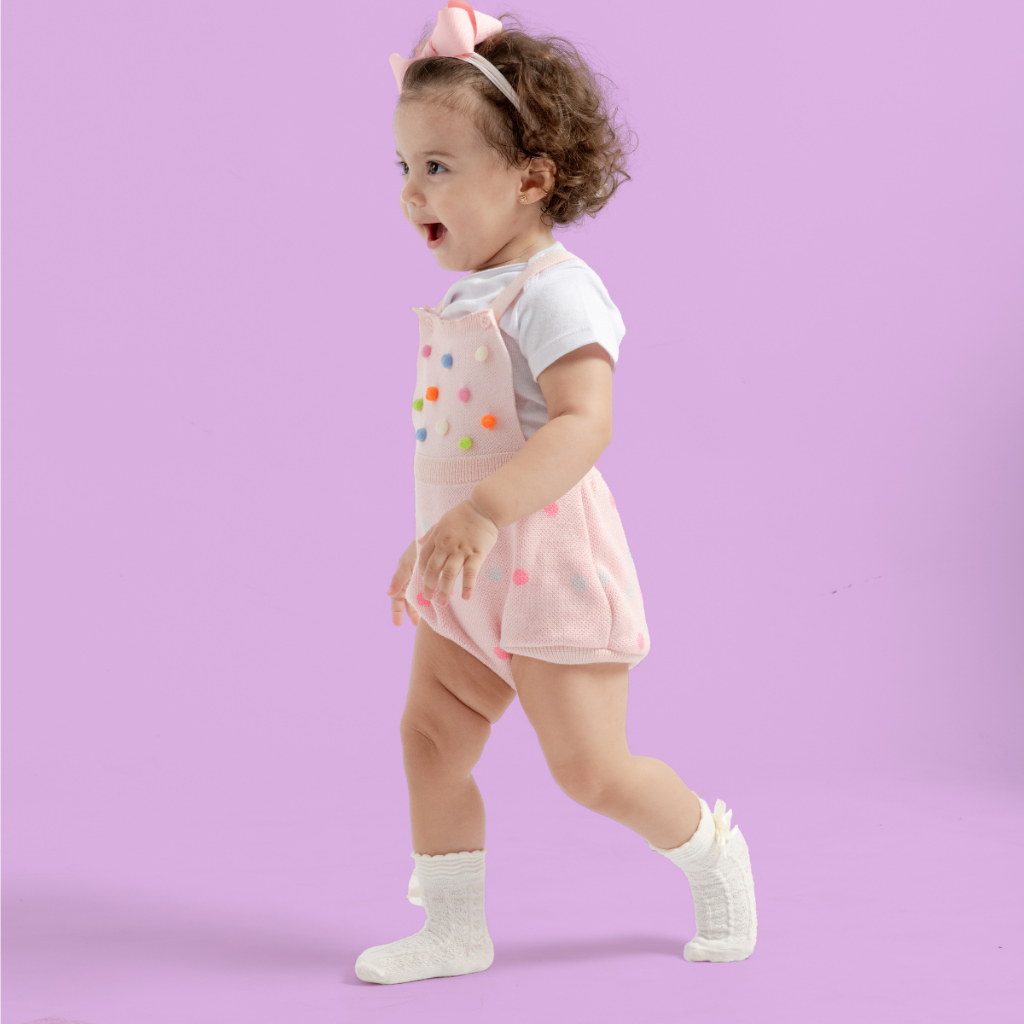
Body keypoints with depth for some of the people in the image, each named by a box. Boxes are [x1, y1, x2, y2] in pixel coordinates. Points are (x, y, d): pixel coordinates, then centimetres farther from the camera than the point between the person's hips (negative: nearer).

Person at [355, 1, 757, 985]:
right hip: (467, 573, 9)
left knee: (590, 769, -3)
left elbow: (585, 422, -32)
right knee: (429, 732, 6)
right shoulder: (465, 299, 11)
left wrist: (483, 513, -42)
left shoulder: (552, 292, -18)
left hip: (548, 567, -9)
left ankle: (711, 848, 25)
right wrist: (431, 538, 24)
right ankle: (454, 930, 18)